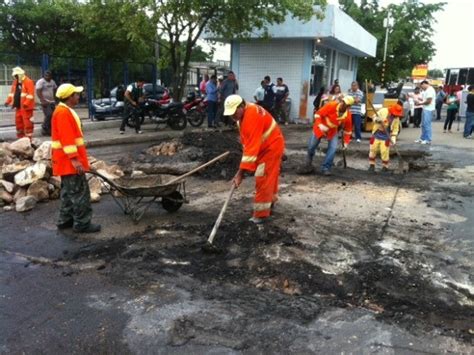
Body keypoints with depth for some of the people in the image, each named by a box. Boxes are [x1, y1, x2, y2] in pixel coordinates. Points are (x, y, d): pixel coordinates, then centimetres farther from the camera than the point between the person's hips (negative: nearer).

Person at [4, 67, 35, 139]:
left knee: (27, 122, -7)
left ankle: (28, 138, -1)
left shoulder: (28, 82, -10)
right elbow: (12, 93, 21)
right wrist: (8, 101, 11)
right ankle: (20, 137, 24)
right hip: (18, 106, 9)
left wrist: (26, 103, -25)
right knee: (18, 122, 13)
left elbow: (31, 94, -18)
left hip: (26, 107, -9)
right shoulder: (15, 82, 16)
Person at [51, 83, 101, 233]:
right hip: (69, 161, -11)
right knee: (79, 192, -7)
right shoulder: (63, 112, -16)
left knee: (69, 191, 16)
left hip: (67, 160, 11)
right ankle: (82, 224, -2)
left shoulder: (65, 111, 17)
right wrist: (74, 159, -27)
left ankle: (65, 220, 24)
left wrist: (76, 158, 23)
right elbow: (66, 138, -23)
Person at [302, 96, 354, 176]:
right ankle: (308, 165, 30)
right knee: (311, 147, 4)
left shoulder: (348, 115, -17)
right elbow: (318, 114, -21)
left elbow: (348, 130, -3)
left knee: (333, 148, -15)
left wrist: (346, 142, -5)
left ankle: (326, 168, -2)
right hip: (320, 128, -2)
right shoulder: (331, 105, -29)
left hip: (333, 131, 2)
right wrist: (320, 125, -35)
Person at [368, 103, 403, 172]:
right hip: (376, 134, 0)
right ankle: (372, 165, 18)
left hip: (386, 137, 0)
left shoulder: (396, 119, -3)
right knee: (373, 149, 3)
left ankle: (385, 166, 10)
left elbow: (395, 130, 0)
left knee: (385, 152, -6)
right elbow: (375, 118, -7)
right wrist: (376, 120, -31)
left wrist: (393, 139, -11)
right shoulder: (383, 111, -11)